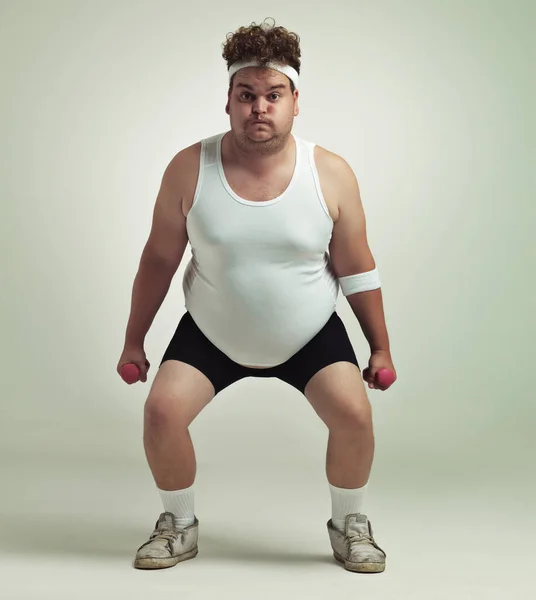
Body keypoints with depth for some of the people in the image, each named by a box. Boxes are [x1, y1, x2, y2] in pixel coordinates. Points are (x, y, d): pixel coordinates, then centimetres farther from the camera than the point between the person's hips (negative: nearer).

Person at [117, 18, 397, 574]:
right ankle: (179, 527, 12)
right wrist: (133, 341, 1)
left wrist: (380, 347, 0)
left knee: (353, 413, -18)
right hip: (211, 334, 1)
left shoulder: (331, 173, -14)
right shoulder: (189, 168, -14)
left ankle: (349, 526, 11)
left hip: (311, 334, 0)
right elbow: (159, 260, -4)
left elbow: (356, 270, -5)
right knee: (161, 409, -15)